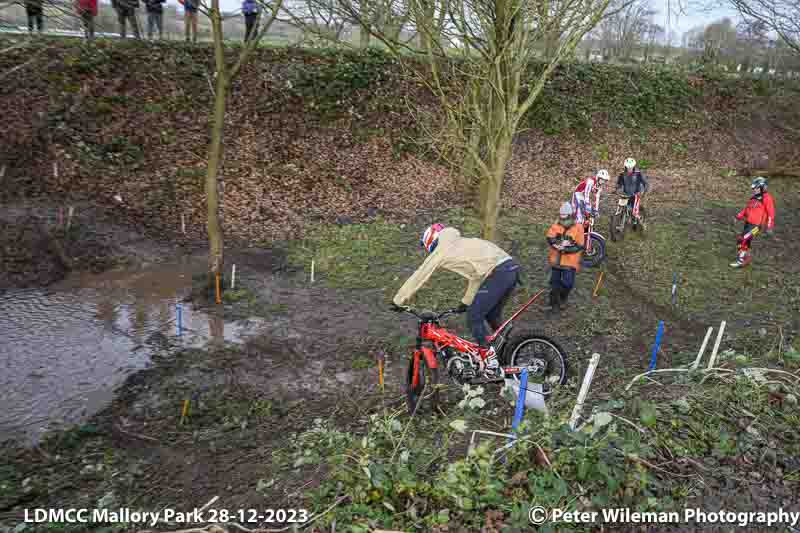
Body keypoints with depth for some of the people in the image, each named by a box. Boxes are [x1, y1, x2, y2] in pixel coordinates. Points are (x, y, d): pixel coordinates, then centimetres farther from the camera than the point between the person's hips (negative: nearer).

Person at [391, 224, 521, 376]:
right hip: (512, 267, 9)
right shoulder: (462, 243, 30)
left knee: (474, 318, 2)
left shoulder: (441, 250, 7)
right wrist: (466, 301, 41)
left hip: (499, 272, -9)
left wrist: (398, 301, 20)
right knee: (492, 315, 24)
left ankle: (491, 361, 5)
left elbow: (418, 277, 12)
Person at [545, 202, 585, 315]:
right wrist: (563, 242, -24)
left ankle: (562, 297, 25)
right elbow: (549, 238, -11)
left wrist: (566, 249, -23)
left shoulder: (578, 228, -8)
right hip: (556, 259, 3)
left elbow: (580, 247, -13)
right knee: (555, 282, 9)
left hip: (570, 261, -3)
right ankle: (555, 304, 25)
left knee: (567, 283, -7)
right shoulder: (556, 225, 1)